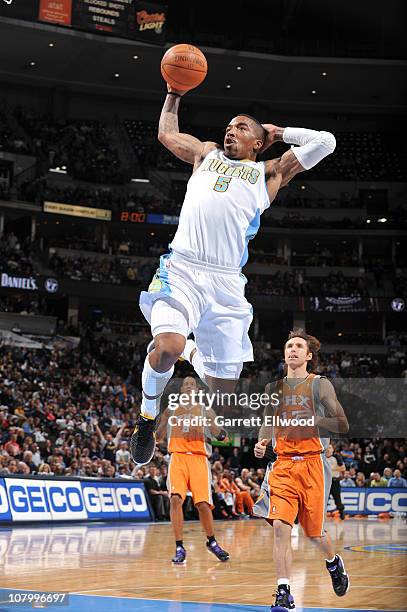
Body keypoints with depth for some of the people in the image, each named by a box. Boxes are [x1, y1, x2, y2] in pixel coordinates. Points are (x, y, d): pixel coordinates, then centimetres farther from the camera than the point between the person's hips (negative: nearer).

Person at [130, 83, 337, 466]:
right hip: (182, 268, -1)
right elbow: (166, 133, 42)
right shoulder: (207, 154, 28)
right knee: (166, 347, -28)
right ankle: (148, 414, 0)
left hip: (226, 281, 1)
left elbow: (325, 142, 22)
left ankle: (193, 353, 38)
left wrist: (277, 132, 29)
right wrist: (175, 93, 45)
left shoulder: (269, 172, 23)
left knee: (224, 384, 4)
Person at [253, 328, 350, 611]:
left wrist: (312, 419, -19)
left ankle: (334, 563, 41)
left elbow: (343, 426, -4)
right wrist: (261, 444, 2)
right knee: (280, 526, -14)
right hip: (283, 464, 3)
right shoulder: (274, 387, 11)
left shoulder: (320, 385, -1)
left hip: (312, 463, -2)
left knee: (314, 531, 7)